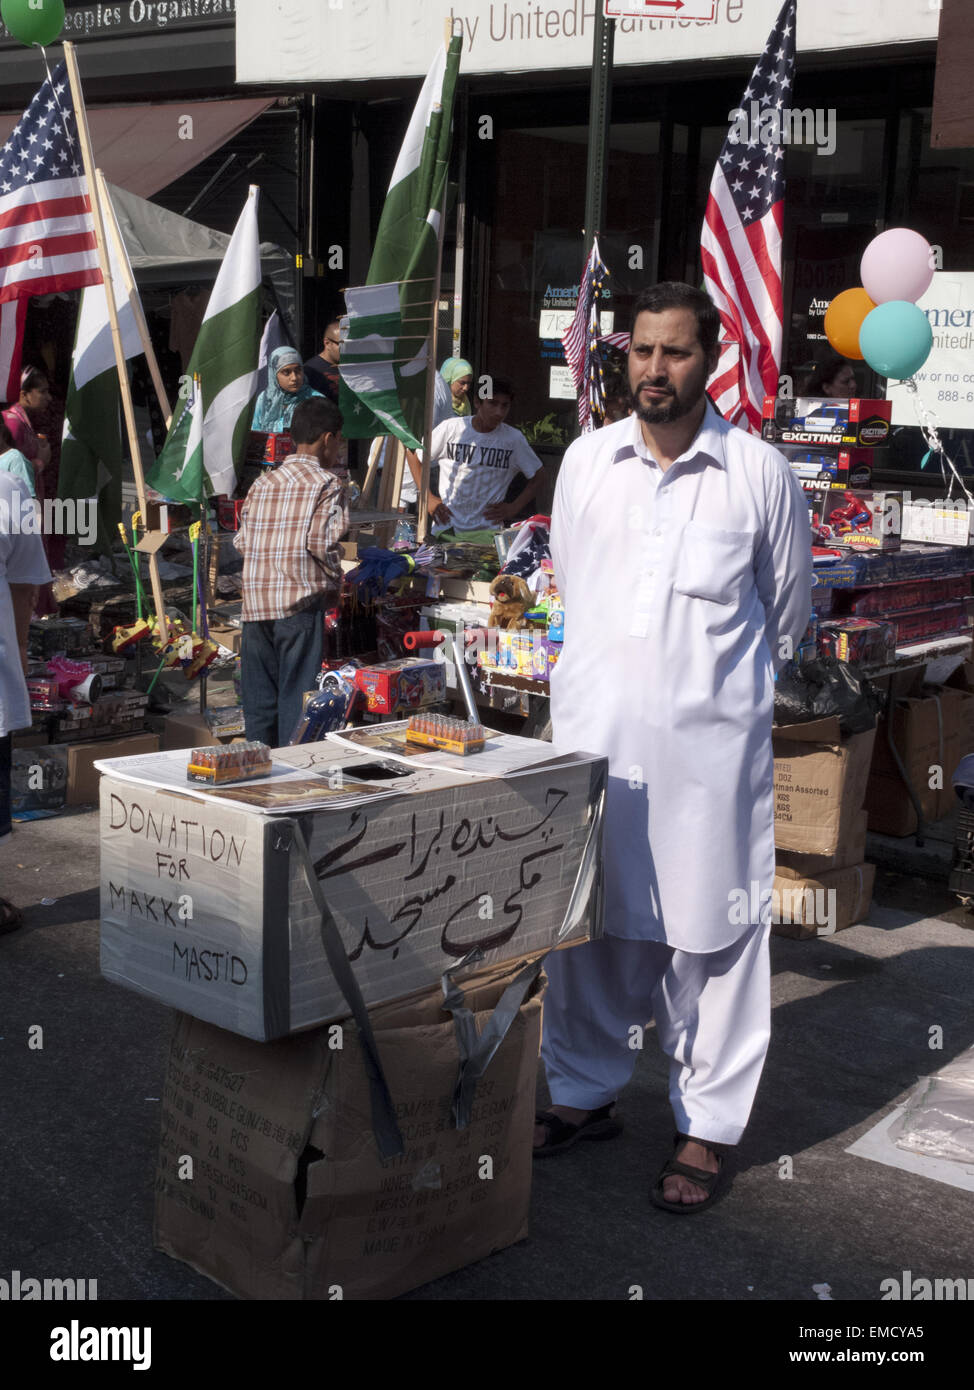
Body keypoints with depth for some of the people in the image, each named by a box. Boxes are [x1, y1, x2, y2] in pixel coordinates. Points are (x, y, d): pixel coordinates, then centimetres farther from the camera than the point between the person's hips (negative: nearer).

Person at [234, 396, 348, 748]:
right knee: (297, 701, -1)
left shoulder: (261, 484, 14)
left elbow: (242, 541, 7)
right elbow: (321, 541, -14)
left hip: (255, 604, 6)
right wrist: (335, 581, 1)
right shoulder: (327, 483, -3)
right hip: (300, 603, -5)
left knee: (259, 705, 10)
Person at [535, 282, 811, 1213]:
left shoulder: (758, 473, -4)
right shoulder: (586, 461, 5)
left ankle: (708, 1127, 16)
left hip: (709, 739, -3)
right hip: (592, 728, 3)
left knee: (709, 931, 2)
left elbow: (788, 609, 10)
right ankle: (586, 1095, 29)